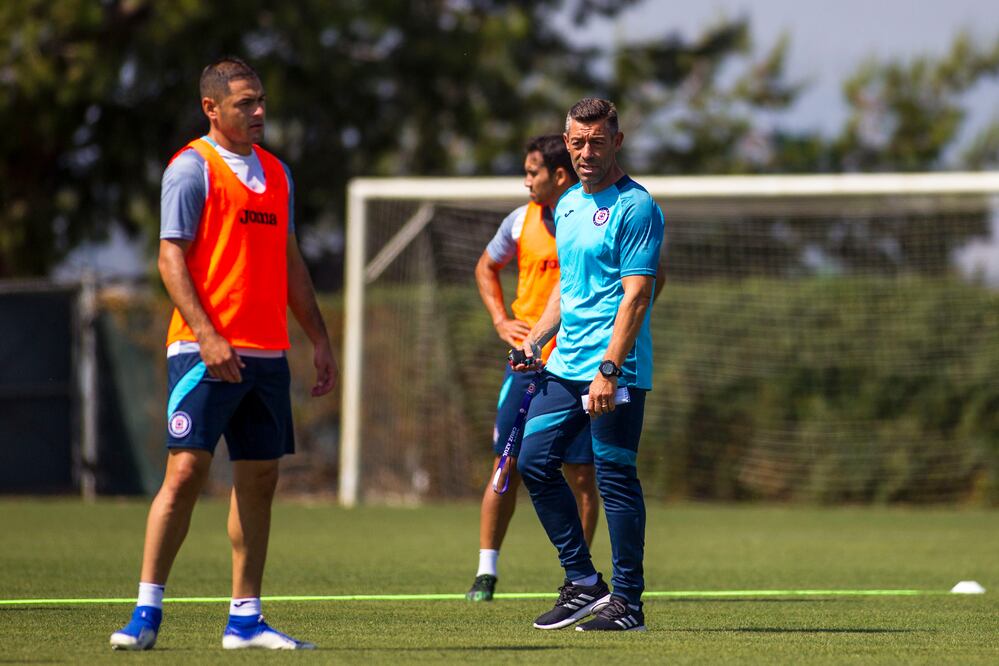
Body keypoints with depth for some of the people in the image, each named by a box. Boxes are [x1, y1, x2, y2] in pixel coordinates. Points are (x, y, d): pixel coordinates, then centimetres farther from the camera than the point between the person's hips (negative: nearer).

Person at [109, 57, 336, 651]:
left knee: (260, 479, 5)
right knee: (187, 471, -11)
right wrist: (207, 337, -20)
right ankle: (147, 612, -5)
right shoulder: (192, 168, -4)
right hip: (205, 351, -7)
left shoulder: (276, 173, 16)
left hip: (267, 353, 7)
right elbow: (171, 258, -10)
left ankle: (245, 619, 10)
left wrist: (319, 339, 17)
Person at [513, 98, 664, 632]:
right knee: (534, 461, 6)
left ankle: (627, 602, 2)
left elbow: (636, 294, -16)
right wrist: (535, 339, 15)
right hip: (565, 366, 9)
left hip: (616, 372, -9)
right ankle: (583, 584, 14)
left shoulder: (635, 207, -10)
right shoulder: (567, 206, 16)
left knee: (615, 478, -5)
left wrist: (609, 370, -22)